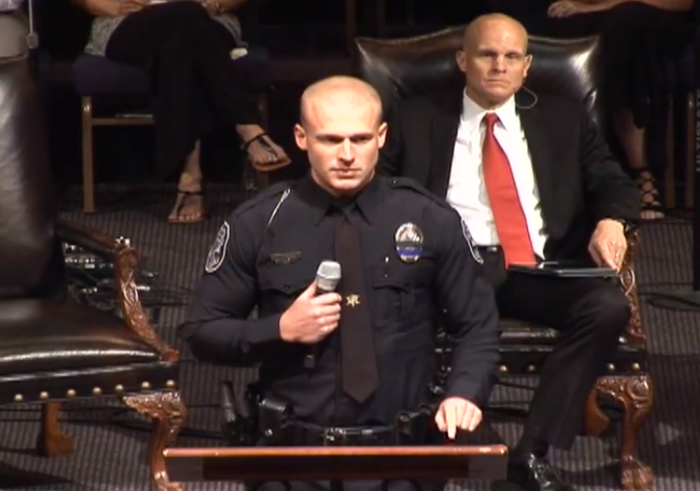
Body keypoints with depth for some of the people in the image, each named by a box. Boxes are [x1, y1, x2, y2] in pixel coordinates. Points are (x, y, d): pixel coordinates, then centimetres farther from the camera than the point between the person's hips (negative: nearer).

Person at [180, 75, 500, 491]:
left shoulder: (431, 221, 6)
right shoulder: (257, 224, 4)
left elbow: (478, 326, 12)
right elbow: (202, 331, 8)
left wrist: (465, 394, -6)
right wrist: (281, 331, -8)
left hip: (401, 447, 0)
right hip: (293, 447, 0)